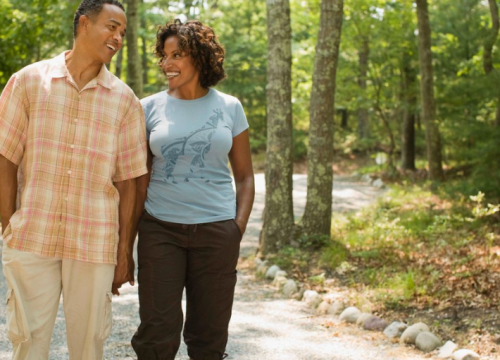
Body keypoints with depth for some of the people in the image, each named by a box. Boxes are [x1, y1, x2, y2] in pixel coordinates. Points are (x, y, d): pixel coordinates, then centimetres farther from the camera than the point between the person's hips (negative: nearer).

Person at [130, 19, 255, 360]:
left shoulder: (229, 107, 5)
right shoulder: (150, 108, 3)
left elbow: (245, 176, 9)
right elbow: (139, 177, 5)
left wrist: (239, 228, -2)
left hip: (216, 230, 1)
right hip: (160, 230, 0)